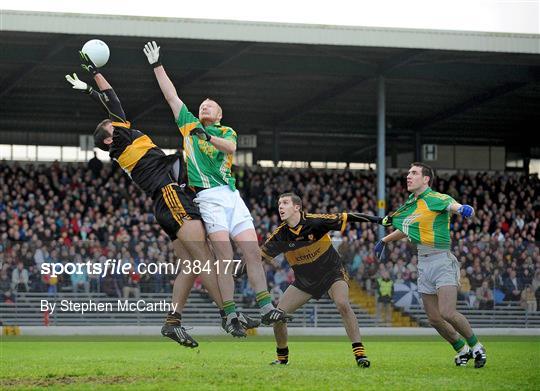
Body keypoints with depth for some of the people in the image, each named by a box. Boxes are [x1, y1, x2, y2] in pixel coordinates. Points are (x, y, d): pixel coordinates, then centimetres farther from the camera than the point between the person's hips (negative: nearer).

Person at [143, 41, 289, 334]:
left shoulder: (226, 132, 19)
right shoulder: (189, 124, 19)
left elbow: (231, 147, -3)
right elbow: (171, 95, 19)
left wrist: (208, 136, -17)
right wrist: (156, 65, 19)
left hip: (232, 194, 2)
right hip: (208, 197, -2)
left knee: (253, 251, -6)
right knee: (225, 256, -15)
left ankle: (265, 309, -3)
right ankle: (230, 316, -16)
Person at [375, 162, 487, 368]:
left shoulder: (436, 199, -10)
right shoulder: (410, 205, 13)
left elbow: (452, 205, -32)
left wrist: (462, 208, -54)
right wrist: (385, 240, 43)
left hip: (442, 261, -7)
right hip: (423, 264, 7)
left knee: (447, 313, -19)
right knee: (434, 318, 4)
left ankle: (476, 346, 3)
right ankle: (461, 349, 24)